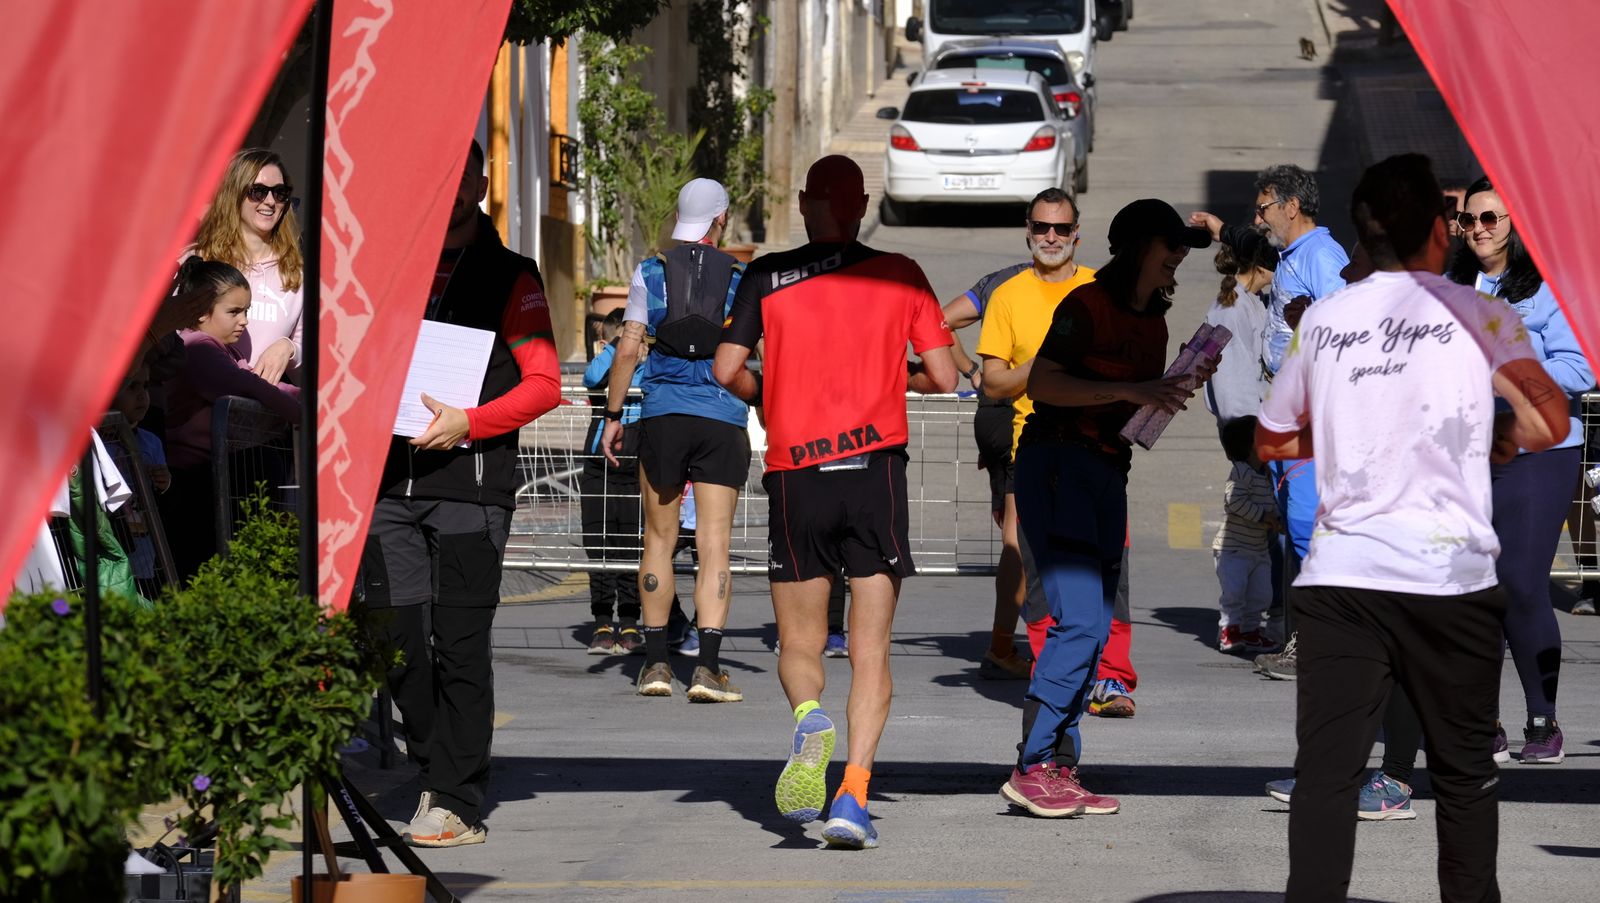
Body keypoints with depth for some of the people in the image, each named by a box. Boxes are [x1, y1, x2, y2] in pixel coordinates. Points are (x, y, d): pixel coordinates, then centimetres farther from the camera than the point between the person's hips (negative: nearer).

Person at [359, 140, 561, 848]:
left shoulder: (510, 278, 5)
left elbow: (544, 384, -2)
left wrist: (468, 423, -15)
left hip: (471, 479, -4)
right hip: (391, 479, 4)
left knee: (459, 645, -6)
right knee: (395, 640, -1)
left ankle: (457, 804, -1)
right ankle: (436, 773, 17)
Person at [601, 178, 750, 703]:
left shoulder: (651, 272, 2)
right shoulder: (739, 276, 4)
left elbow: (628, 349, -3)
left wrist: (614, 415, 4)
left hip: (662, 415, 0)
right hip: (723, 418, 0)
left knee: (659, 540, 12)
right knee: (714, 545, -3)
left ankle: (656, 663, 12)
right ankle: (708, 667, -13)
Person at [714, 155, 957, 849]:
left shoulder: (767, 276, 2)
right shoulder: (898, 274, 3)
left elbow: (728, 370, -3)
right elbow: (943, 377, 3)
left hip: (794, 475, 0)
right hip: (875, 471, 0)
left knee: (799, 643, 12)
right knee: (870, 649, 2)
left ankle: (809, 718, -21)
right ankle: (853, 797, -12)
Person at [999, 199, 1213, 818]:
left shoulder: (1154, 323, 16)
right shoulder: (1088, 305, -9)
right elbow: (1042, 382, -19)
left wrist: (1184, 384, 4)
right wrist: (1127, 391, -24)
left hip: (1108, 471, 9)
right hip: (1059, 463, -9)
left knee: (1096, 629, 5)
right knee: (1078, 619, -17)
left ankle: (1061, 771, 7)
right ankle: (1032, 768, -14)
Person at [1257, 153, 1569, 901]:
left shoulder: (1323, 320, 10)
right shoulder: (1474, 313, 1)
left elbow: (1272, 441, 22)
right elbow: (1550, 423, -3)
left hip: (1338, 578, 2)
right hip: (1449, 577, -2)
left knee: (1325, 775, -4)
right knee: (1464, 775, 12)